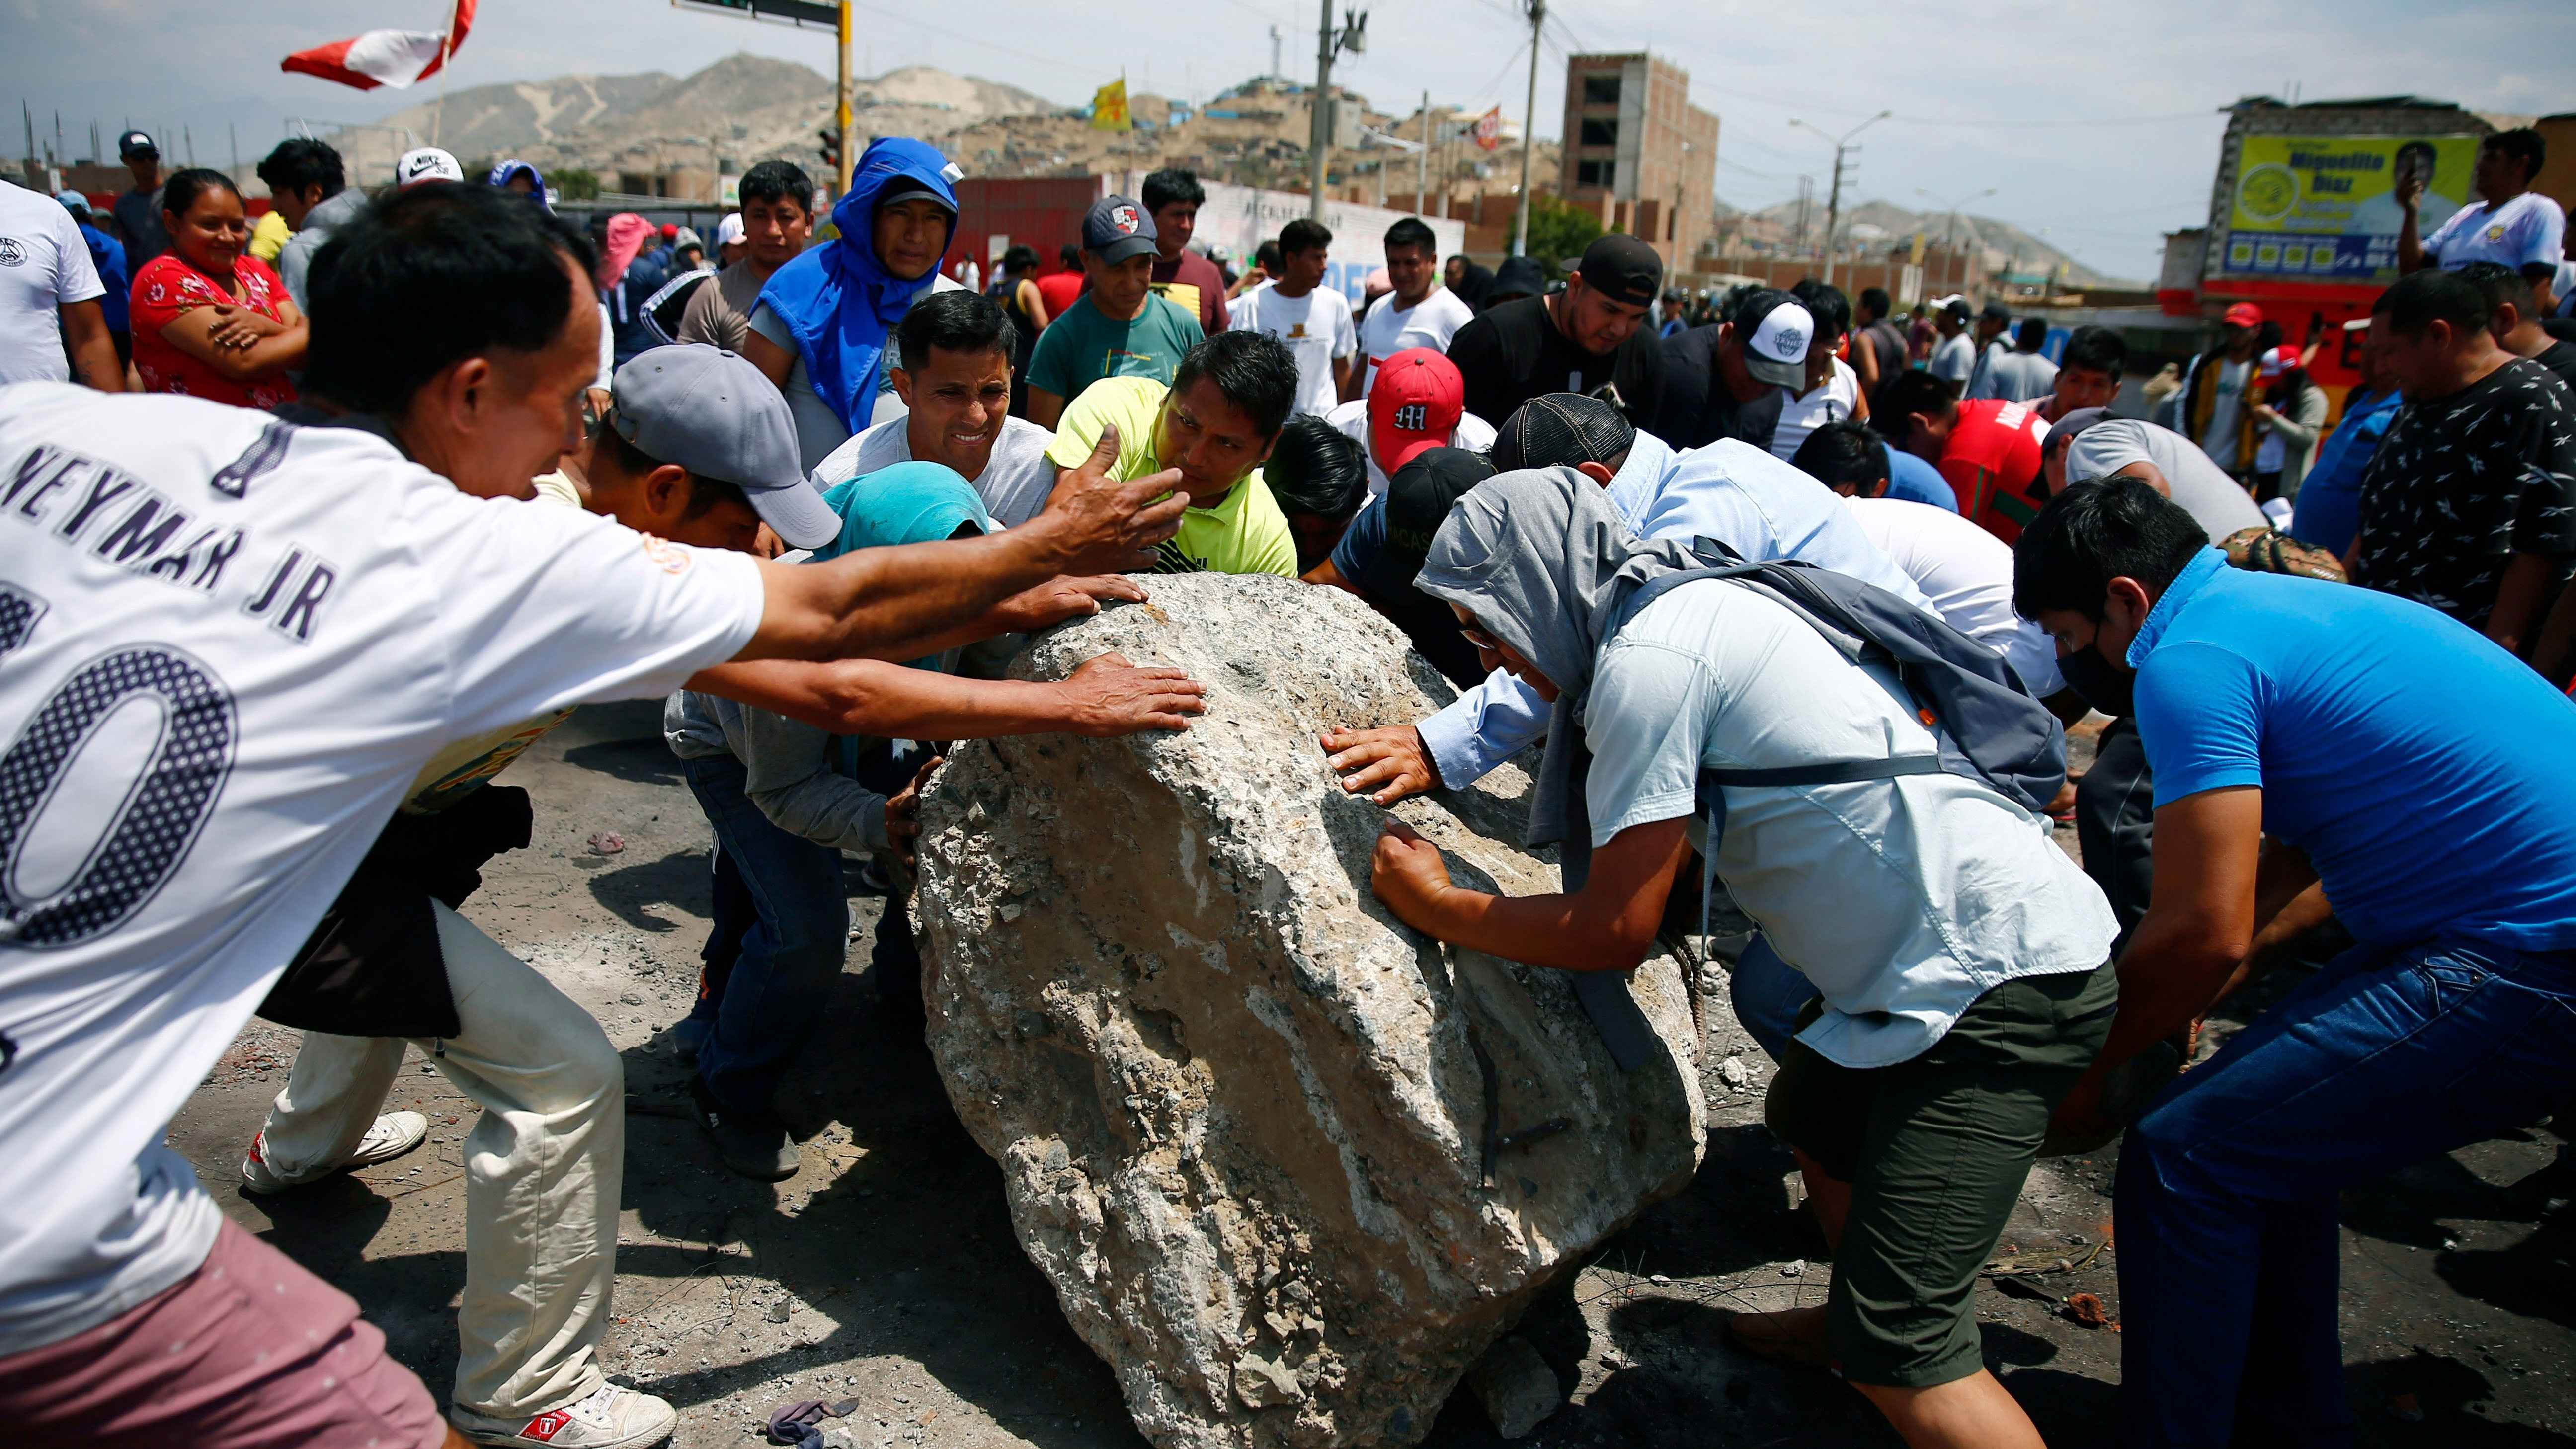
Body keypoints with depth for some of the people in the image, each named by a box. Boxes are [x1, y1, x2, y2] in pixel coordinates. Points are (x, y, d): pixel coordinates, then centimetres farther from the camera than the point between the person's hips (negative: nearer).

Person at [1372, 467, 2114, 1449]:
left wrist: (1435, 907, -2)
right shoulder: (1689, 605, 11)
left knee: (1902, 1350, -9)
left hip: (2001, 971, -11)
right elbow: (1658, 864, 16)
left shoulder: (1650, 656, -19)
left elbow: (1613, 932, -14)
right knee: (1816, 1123, 31)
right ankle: (1854, 1330, 53)